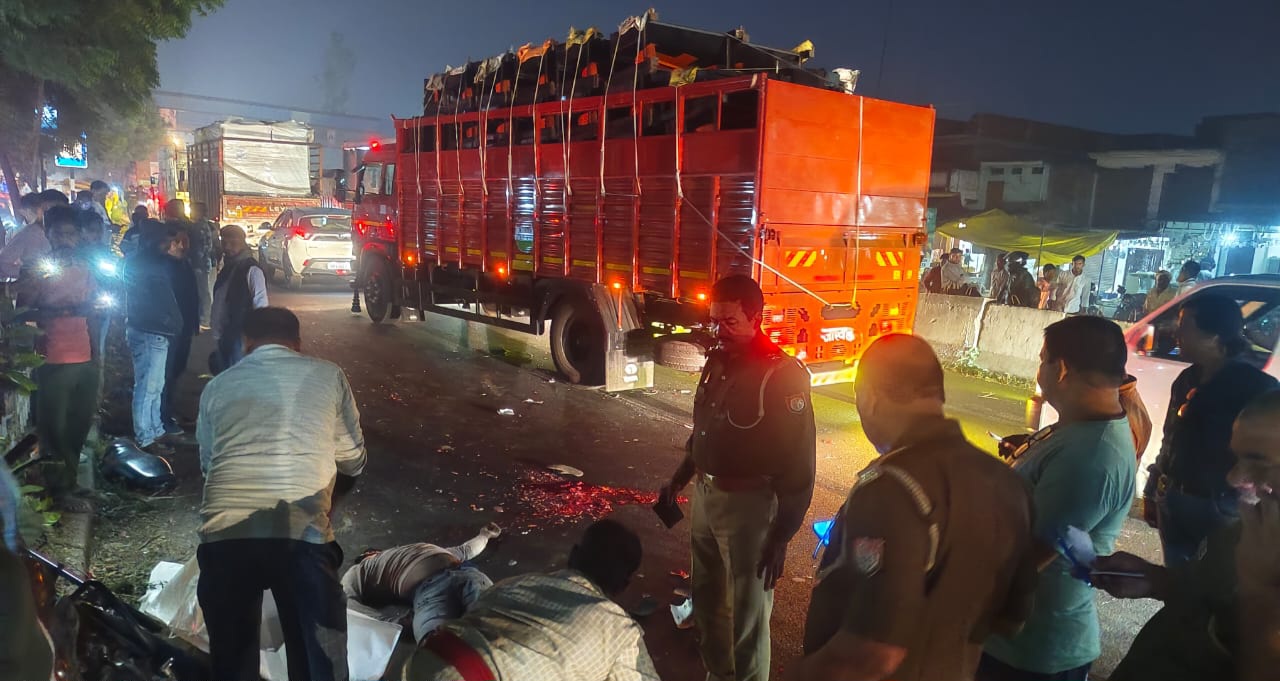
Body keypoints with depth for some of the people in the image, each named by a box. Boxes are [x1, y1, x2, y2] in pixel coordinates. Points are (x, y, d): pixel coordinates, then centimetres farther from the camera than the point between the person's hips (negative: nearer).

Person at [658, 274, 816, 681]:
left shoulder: (783, 375, -18)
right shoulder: (717, 361, 4)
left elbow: (798, 464, -17)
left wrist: (781, 536, -16)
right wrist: (680, 479, 20)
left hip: (748, 505, -7)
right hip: (705, 495, 8)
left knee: (746, 613, 6)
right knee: (706, 594, 23)